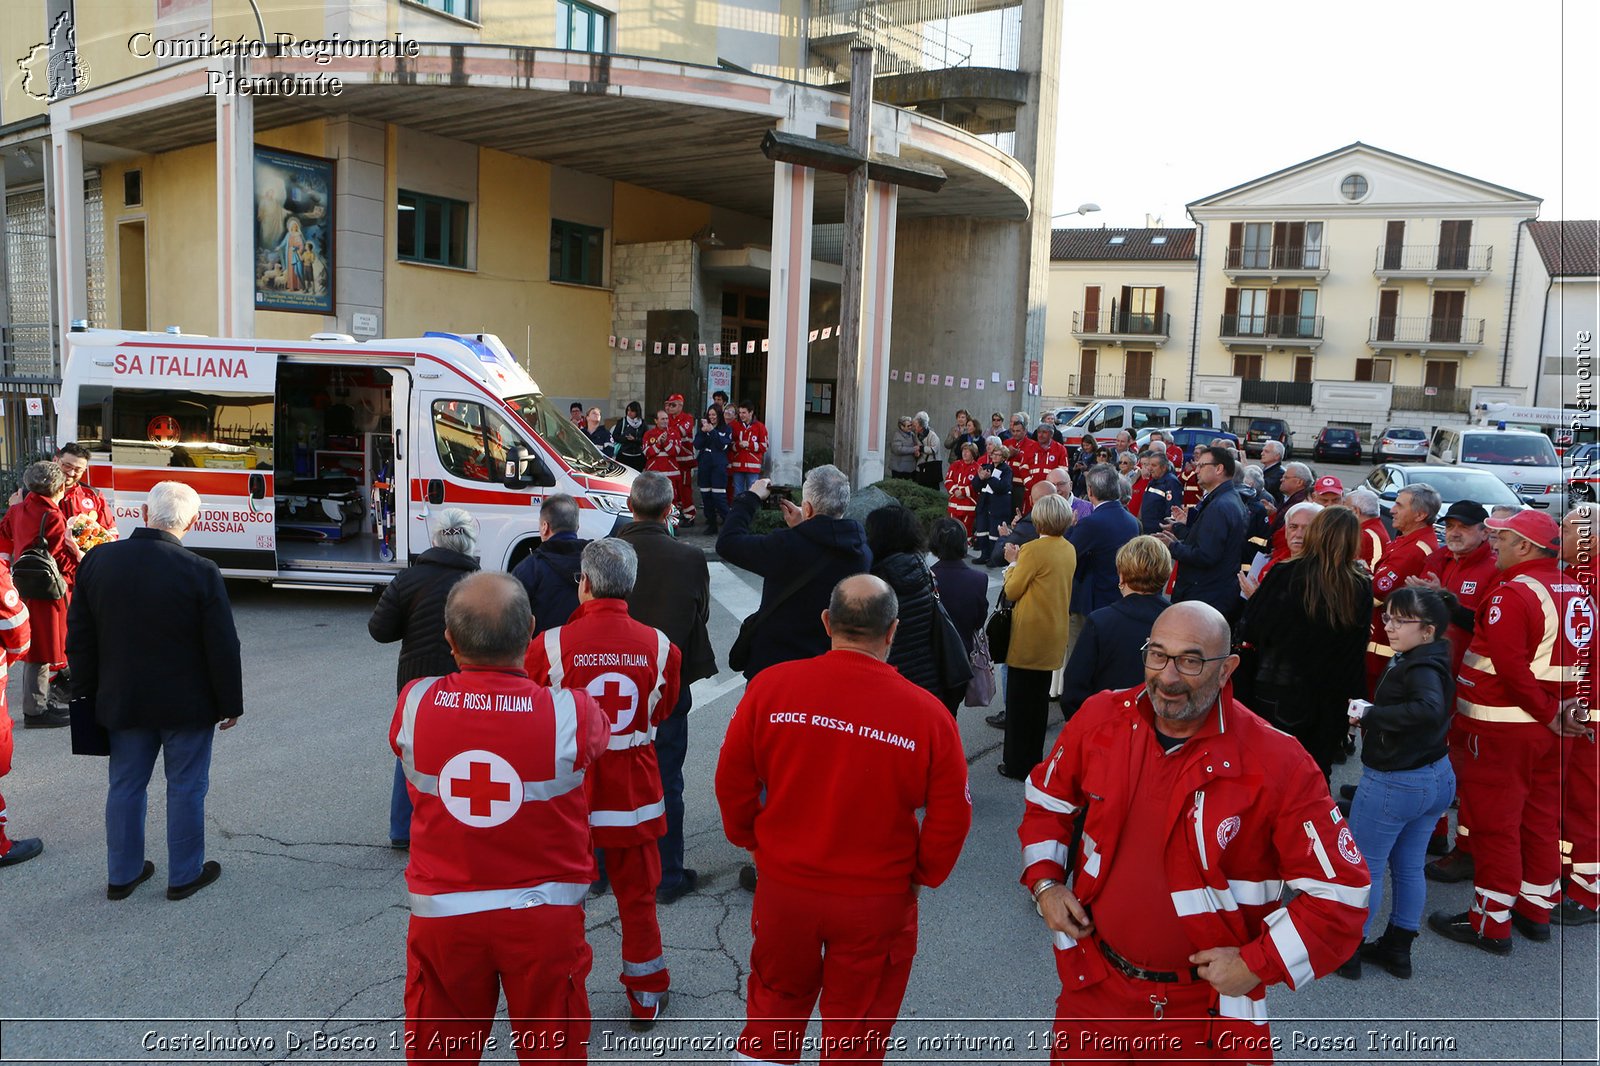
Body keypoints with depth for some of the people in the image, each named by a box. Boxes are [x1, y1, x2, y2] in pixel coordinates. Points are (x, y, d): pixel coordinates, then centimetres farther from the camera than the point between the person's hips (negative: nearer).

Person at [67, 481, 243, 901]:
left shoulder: (97, 561, -5)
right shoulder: (201, 572, -19)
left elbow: (79, 639, 4)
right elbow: (223, 647, -14)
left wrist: (90, 695, 15)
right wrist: (230, 703, -2)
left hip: (122, 703, 4)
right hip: (187, 705, -4)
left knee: (125, 786, 18)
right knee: (186, 788, 10)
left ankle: (122, 875, 29)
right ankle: (184, 875, 21)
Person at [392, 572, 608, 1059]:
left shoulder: (413, 705, -13)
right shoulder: (570, 712, -19)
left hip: (441, 911, 2)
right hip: (544, 915, -1)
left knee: (440, 1053, 21)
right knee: (551, 1050, 18)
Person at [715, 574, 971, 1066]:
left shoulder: (770, 685, -14)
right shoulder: (927, 713, -17)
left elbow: (732, 782, -5)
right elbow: (951, 817, -10)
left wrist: (751, 840, 13)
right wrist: (921, 875, 8)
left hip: (784, 886, 2)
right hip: (877, 902, -1)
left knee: (774, 1007, 25)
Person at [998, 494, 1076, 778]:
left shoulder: (1033, 550, -18)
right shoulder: (1070, 550, 5)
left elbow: (1012, 591, -12)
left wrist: (1013, 562, 1)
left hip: (1028, 635, -7)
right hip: (1054, 636, 7)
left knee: (1019, 700, 3)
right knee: (1039, 697, 17)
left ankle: (1017, 764, 9)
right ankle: (1034, 760, 27)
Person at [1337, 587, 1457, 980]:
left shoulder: (1421, 668, -25)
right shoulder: (1431, 661, 3)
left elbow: (1429, 709, -44)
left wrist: (1369, 714, -34)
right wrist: (1371, 712, -1)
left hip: (1394, 783, -9)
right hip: (1436, 777, 9)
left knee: (1363, 866, 6)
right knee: (1409, 867, 19)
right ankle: (1397, 948, 32)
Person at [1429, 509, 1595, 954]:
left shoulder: (1511, 595, -19)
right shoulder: (1577, 592, 9)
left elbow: (1510, 666, -26)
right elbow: (1584, 658, 13)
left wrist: (1548, 713, -16)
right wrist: (1566, 706, 5)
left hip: (1501, 728, -8)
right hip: (1551, 730, 8)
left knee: (1496, 823, 0)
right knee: (1541, 818, 17)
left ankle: (1490, 922, 9)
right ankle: (1537, 909, 30)